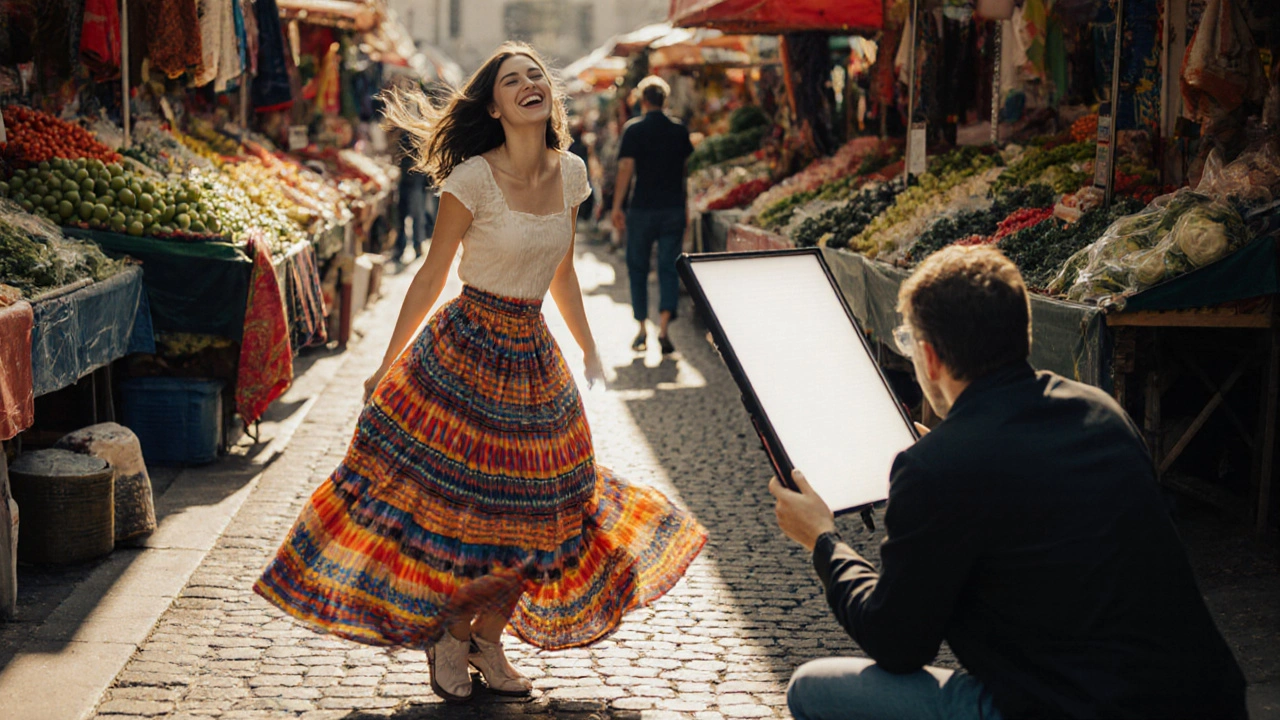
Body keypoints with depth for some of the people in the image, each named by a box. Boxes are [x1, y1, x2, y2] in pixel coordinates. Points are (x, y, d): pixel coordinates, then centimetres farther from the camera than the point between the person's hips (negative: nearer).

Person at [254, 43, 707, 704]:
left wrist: (589, 351, 23)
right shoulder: (474, 178, -14)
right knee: (451, 506, -3)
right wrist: (386, 366, -1)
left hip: (533, 359, 6)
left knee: (538, 513, 7)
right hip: (463, 353, -5)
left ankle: (486, 639, 26)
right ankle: (446, 637, 23)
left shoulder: (570, 173, 2)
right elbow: (431, 277, -6)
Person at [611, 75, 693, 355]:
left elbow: (626, 168, -11)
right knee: (669, 268, 1)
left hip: (643, 209, -2)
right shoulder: (679, 130, 6)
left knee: (638, 269, 11)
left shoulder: (634, 129, -4)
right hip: (674, 208, 2)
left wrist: (617, 206, -9)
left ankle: (642, 330, 13)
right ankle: (663, 328, -14)